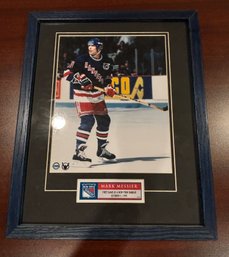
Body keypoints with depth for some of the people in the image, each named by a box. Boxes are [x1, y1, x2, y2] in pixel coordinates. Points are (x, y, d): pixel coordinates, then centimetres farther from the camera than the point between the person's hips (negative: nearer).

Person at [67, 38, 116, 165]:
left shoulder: (107, 62, 3)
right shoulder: (82, 59, -9)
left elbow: (107, 78, 13)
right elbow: (70, 72, -6)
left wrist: (108, 88, -6)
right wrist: (80, 78, -22)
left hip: (97, 93, 6)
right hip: (82, 93, -6)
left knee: (104, 120, 9)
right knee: (88, 120, -20)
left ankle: (101, 149, 26)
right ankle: (78, 152, -16)